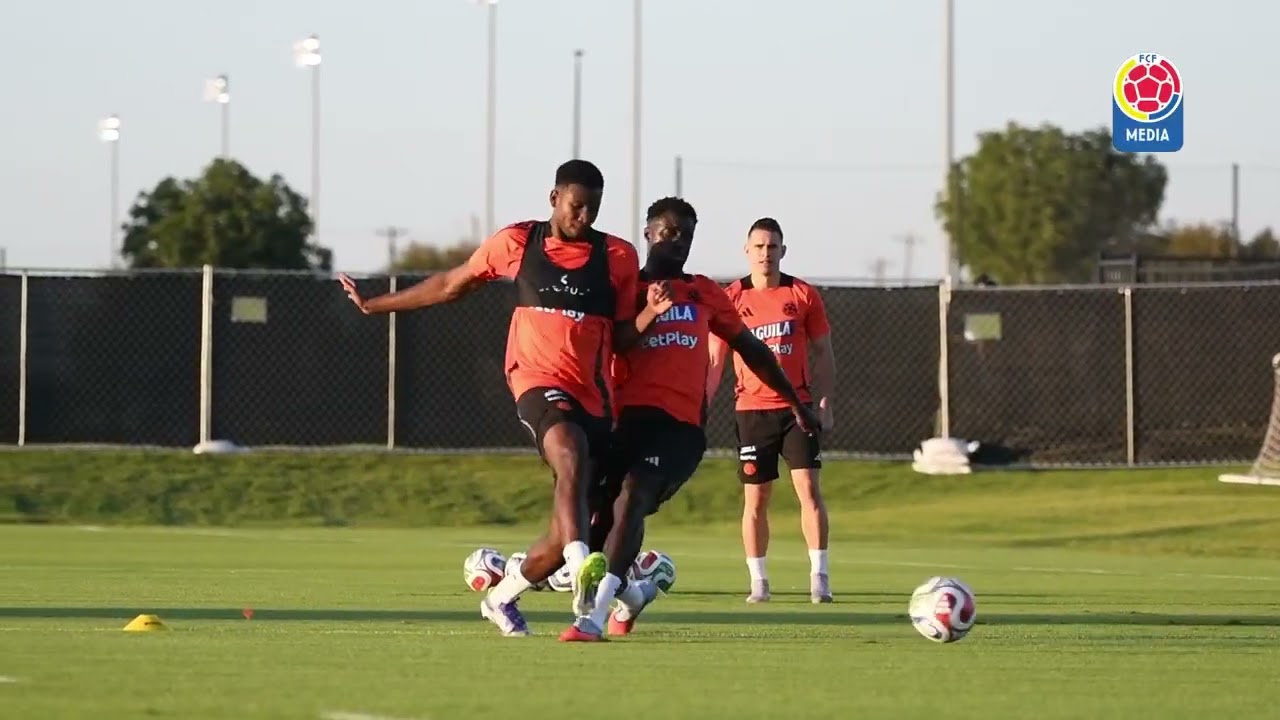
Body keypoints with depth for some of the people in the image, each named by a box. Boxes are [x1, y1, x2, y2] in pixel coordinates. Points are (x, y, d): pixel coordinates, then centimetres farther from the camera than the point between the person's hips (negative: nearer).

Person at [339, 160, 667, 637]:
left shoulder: (619, 257, 6)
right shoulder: (516, 243, 5)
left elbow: (623, 338, 11)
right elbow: (451, 285, 20)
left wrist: (651, 314, -11)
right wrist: (374, 306, 26)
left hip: (593, 397, 3)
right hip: (539, 383, -3)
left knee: (566, 535, 3)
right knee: (571, 455, -37)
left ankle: (502, 597, 31)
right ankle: (583, 571, -54)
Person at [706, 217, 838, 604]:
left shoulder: (803, 295, 3)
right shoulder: (731, 298, 3)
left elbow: (823, 353, 8)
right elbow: (714, 360, 8)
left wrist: (824, 403, -1)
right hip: (752, 409, 1)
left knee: (808, 488, -9)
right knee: (755, 498, 2)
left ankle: (819, 576, -6)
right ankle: (758, 581, 9)